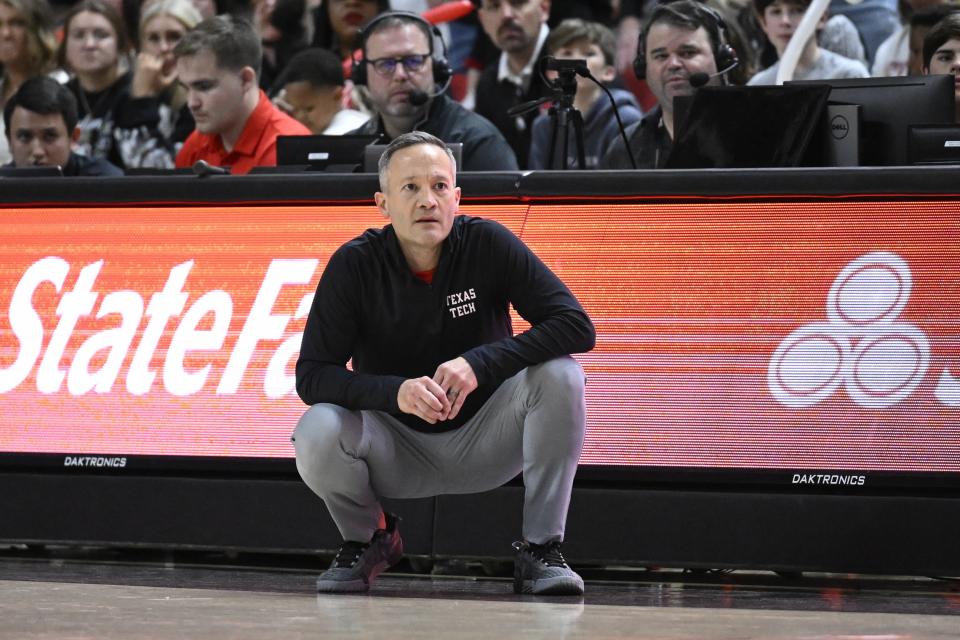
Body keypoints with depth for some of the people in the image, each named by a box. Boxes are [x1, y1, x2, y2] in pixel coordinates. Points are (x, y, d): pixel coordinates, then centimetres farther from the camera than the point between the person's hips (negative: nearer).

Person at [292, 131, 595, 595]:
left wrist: (480, 364, -31)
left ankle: (540, 550, -12)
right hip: (397, 446, 0)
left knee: (558, 375, -26)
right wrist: (394, 391, -33)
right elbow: (311, 375, -14)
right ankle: (367, 539, 5)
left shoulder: (488, 244, -12)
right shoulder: (355, 265, -10)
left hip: (483, 440, 0)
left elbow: (577, 326, -19)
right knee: (316, 434, -29)